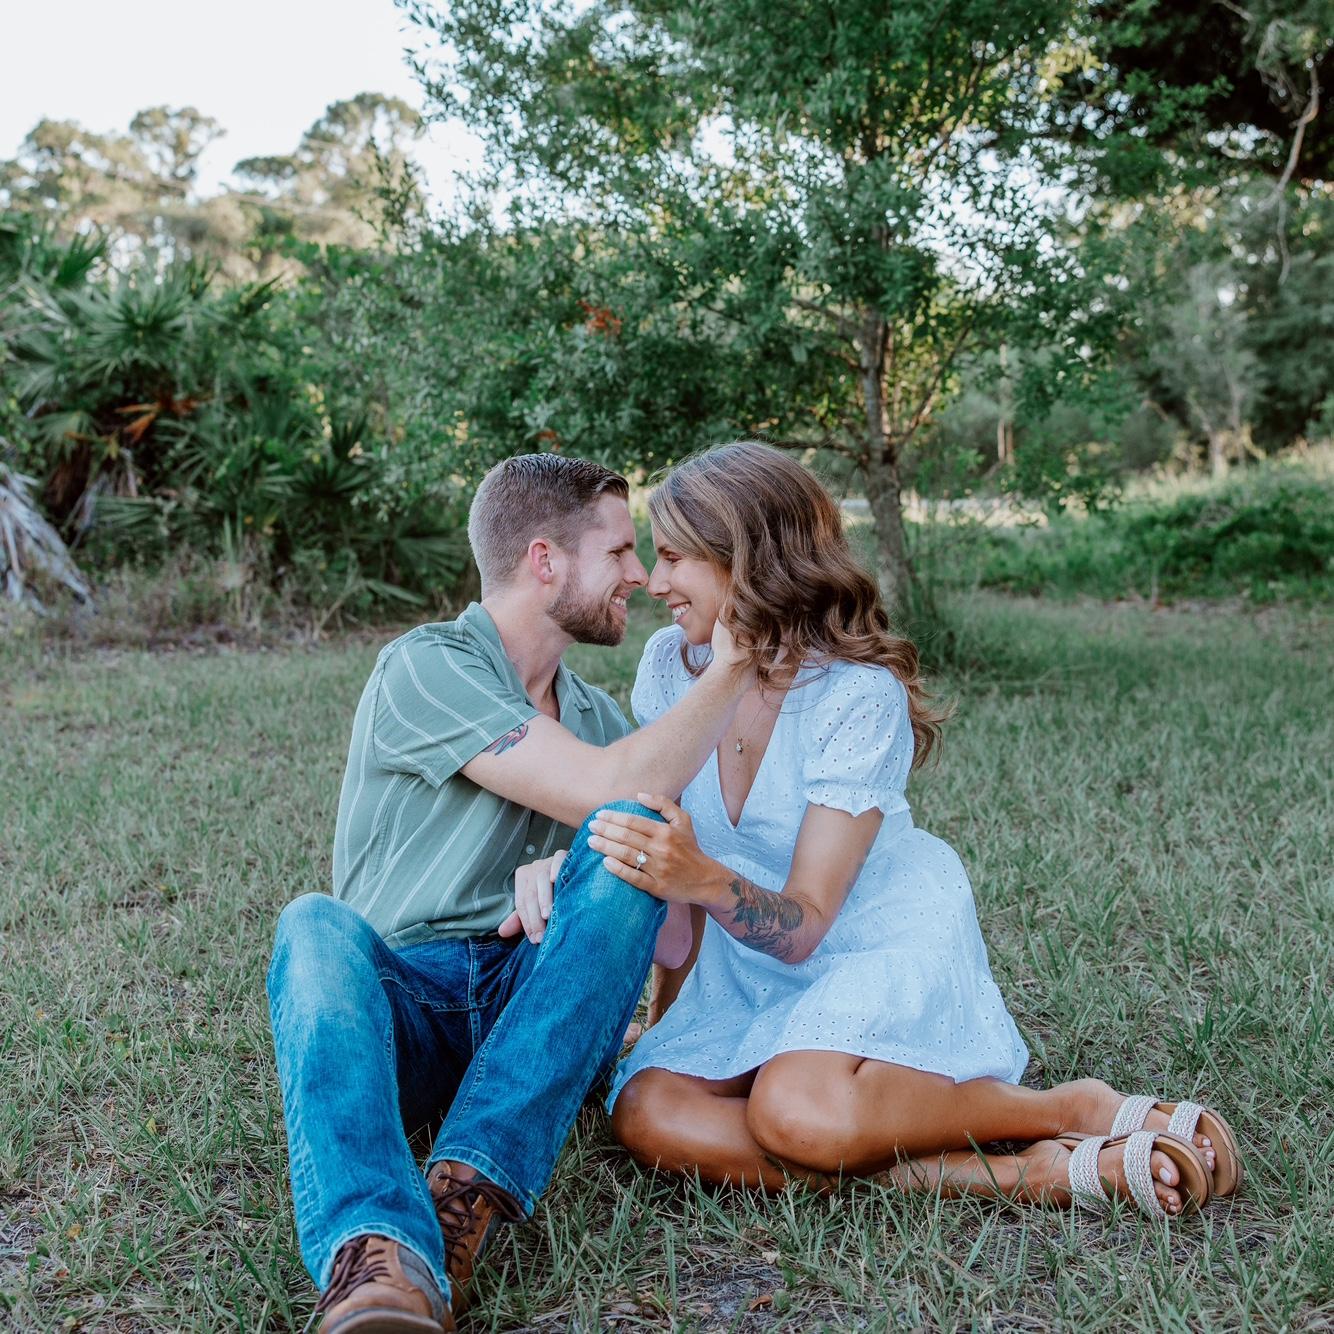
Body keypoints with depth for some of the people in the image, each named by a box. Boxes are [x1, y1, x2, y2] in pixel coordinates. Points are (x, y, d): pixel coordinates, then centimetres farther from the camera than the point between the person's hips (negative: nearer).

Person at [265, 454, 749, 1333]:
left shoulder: (596, 713, 17)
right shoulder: (427, 668, -4)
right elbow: (611, 789, -16)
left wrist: (566, 867, -15)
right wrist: (730, 671, -5)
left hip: (542, 1007, 4)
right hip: (403, 1003, -3)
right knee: (317, 926, -34)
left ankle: (467, 1192, -32)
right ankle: (382, 1254, -54)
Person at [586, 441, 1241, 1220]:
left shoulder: (858, 694, -20)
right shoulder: (671, 666, -4)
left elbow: (805, 924, -24)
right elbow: (674, 852, 6)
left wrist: (703, 878, -43)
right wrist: (667, 1010, 6)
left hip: (887, 942, -6)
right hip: (748, 964, 6)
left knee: (798, 1112, -36)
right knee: (647, 1114, -23)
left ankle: (1082, 1110, -12)